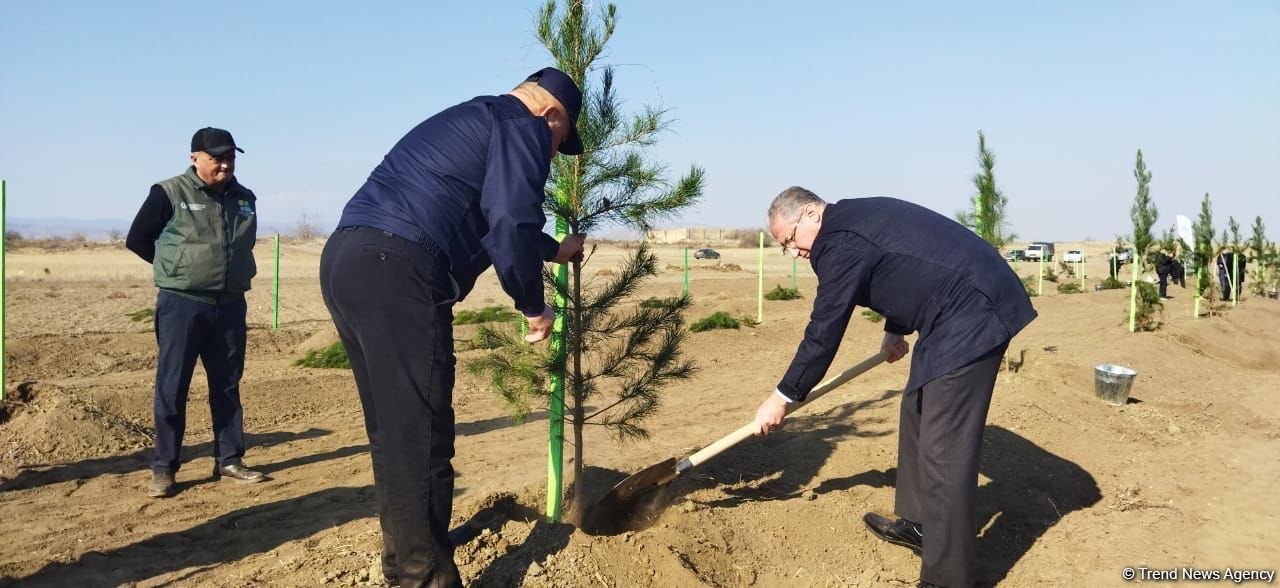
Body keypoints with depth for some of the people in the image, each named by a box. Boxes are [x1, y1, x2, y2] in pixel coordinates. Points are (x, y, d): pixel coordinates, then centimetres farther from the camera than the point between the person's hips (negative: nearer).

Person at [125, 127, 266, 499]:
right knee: (172, 387, -1)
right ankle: (163, 469, 7)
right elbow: (137, 240, 0)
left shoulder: (245, 199, 9)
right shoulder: (169, 193, -6)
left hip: (230, 306, 5)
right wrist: (177, 269, 5)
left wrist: (233, 273, 10)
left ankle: (229, 460, 19)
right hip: (181, 305, -4)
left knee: (227, 385, 10)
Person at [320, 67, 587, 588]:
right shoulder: (523, 126, 3)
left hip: (347, 260, 10)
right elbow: (511, 223, -11)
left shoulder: (469, 121, 32)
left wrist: (555, 250, 58)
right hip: (397, 273, -10)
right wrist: (534, 306, 4)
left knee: (393, 430, 20)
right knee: (421, 438, -4)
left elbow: (487, 218, 45)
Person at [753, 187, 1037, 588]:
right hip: (969, 311, 11)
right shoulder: (858, 218, 16)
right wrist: (895, 332, 44)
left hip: (972, 319, -11)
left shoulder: (840, 241, -14)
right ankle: (919, 523, 34)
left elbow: (824, 330, -10)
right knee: (917, 412, 21)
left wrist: (783, 397, 0)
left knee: (944, 449, -9)